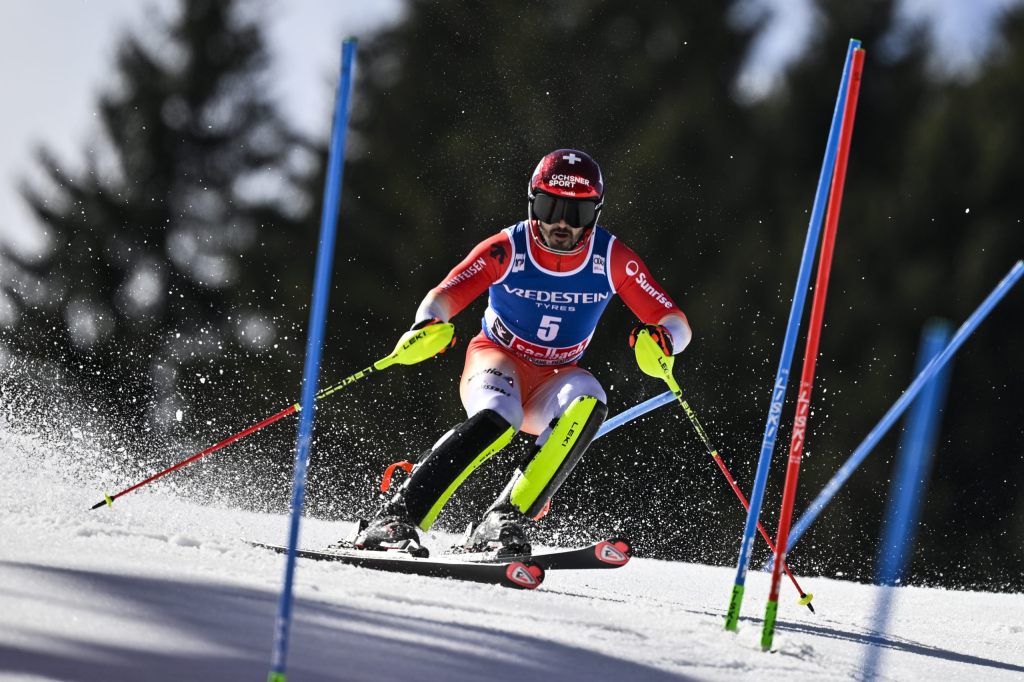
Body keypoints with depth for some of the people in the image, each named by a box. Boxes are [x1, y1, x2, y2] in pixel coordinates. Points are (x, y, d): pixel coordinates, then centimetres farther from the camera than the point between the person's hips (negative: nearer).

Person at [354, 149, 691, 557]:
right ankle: (397, 519, -35)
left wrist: (662, 338, -35)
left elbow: (676, 323, -11)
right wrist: (427, 324, -48)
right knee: (497, 418, -36)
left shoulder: (613, 260, -11)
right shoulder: (507, 250, -16)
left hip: (551, 383, 3)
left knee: (587, 402, -32)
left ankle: (506, 520, -32)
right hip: (498, 360, -3)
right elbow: (445, 296, -24)